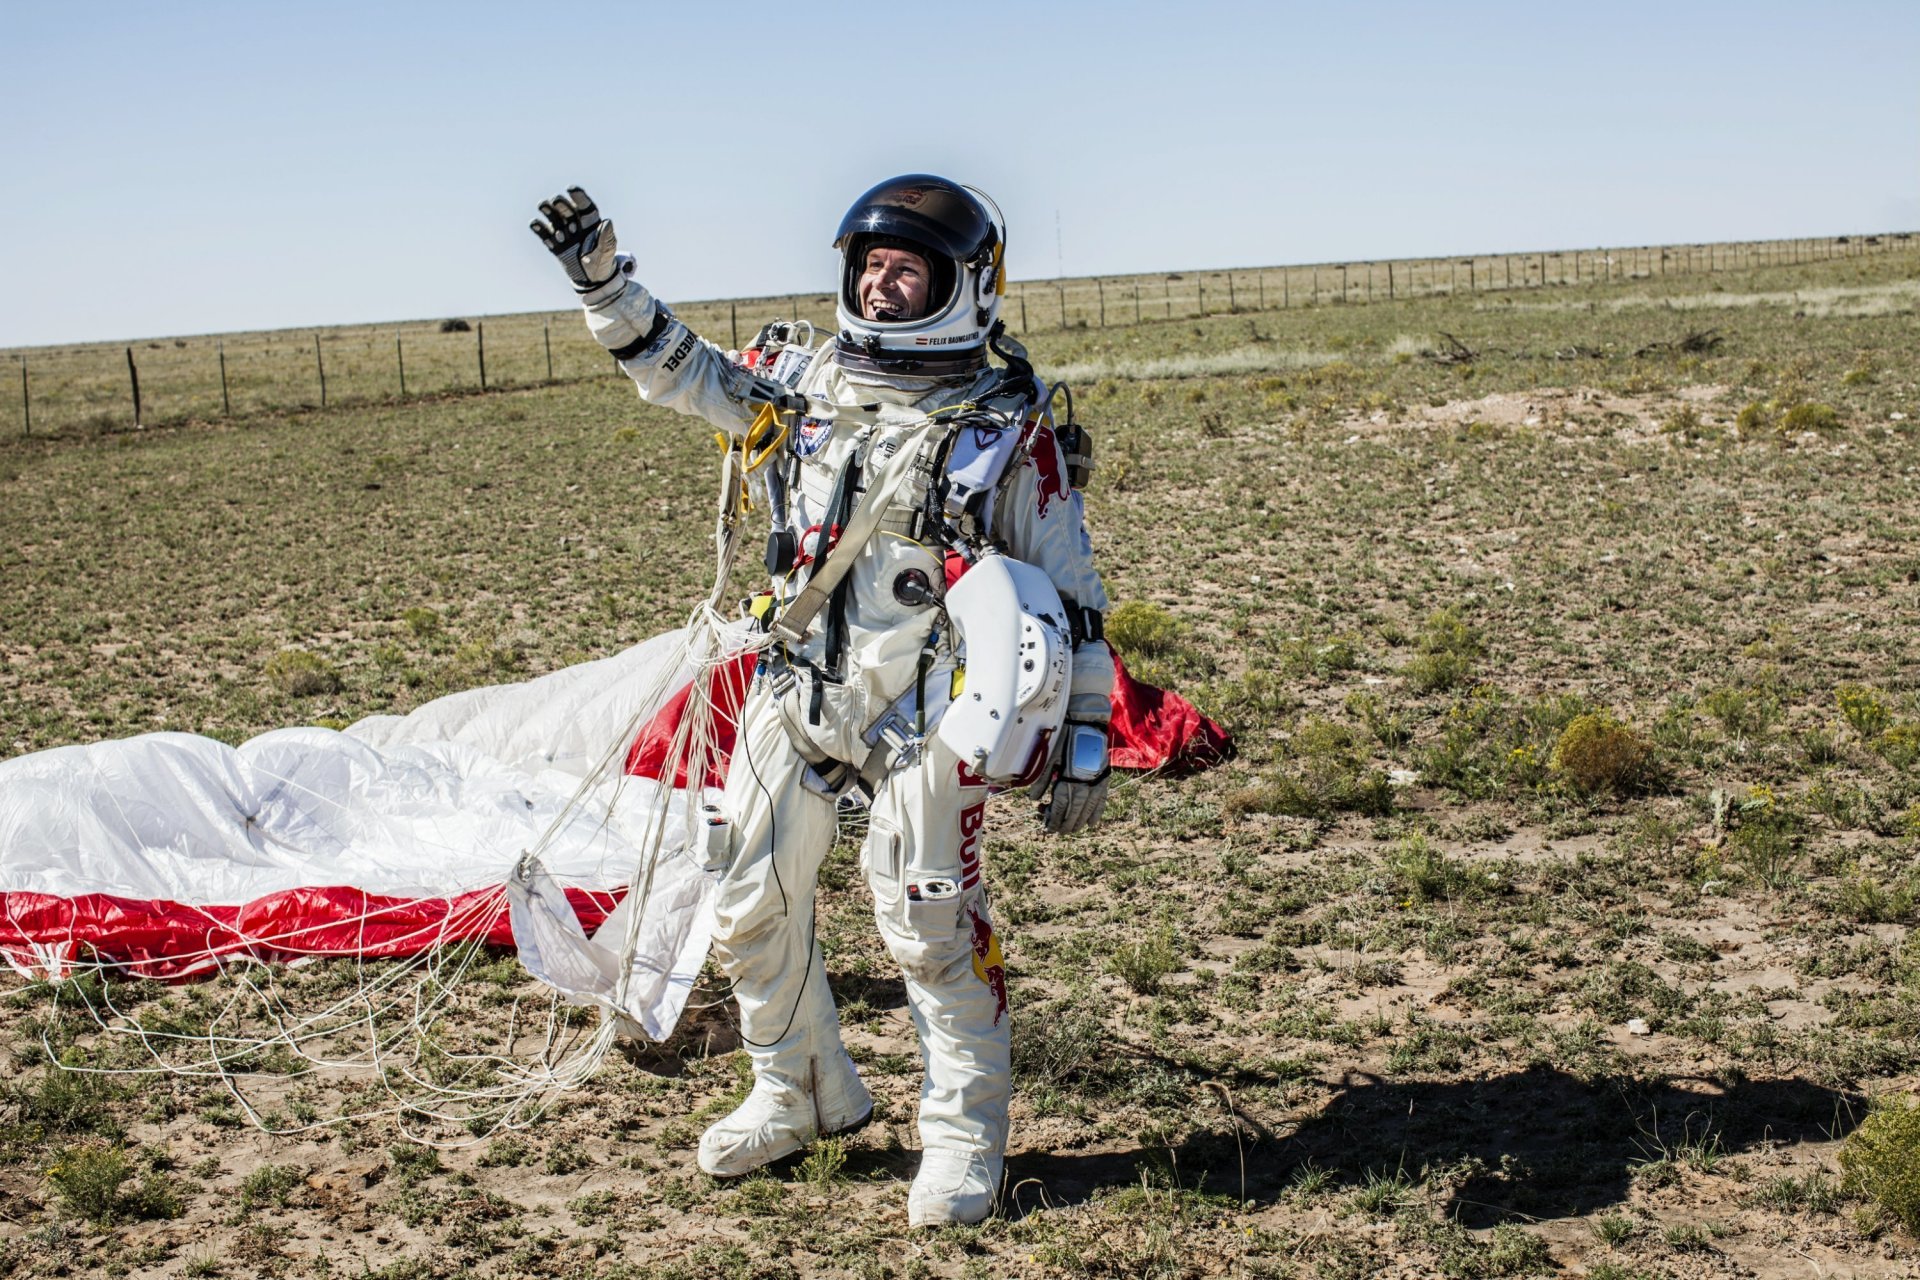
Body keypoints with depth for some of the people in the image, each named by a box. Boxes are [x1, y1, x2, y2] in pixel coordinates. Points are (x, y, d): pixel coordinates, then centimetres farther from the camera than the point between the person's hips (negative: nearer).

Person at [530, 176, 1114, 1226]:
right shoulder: (808, 386, 7)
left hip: (922, 714, -5)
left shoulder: (1011, 426, -5)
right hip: (794, 695, 5)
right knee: (753, 909, 11)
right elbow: (675, 367, 18)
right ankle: (799, 1097, 32)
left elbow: (1071, 590, -3)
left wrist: (1085, 734, -5)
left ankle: (965, 1136, 16)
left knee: (928, 924, -3)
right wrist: (599, 273, 6)